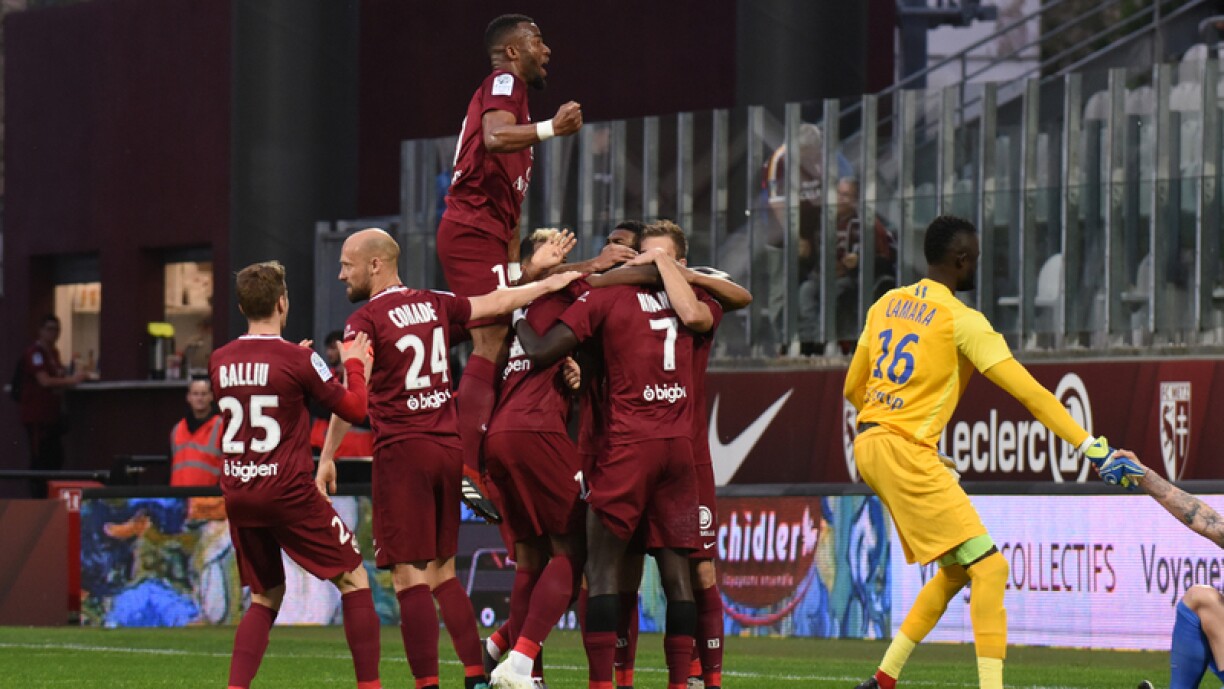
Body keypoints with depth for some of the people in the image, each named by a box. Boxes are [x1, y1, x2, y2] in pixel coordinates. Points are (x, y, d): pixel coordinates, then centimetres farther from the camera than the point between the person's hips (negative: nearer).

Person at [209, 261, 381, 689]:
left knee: (265, 597, 16)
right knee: (354, 580, 7)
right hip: (289, 493, -5)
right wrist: (355, 365, 11)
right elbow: (355, 409, -4)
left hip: (237, 494, 5)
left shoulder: (218, 362, 5)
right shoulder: (298, 360, -11)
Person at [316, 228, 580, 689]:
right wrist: (550, 284, 37)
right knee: (443, 573, 14)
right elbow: (496, 303, 23)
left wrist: (327, 457, -6)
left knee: (410, 578, -6)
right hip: (448, 447, 7)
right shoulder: (434, 305, 10)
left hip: (402, 450, -7)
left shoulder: (366, 321, -8)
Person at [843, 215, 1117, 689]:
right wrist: (1091, 446, -12)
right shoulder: (961, 321, -9)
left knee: (956, 571, 17)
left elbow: (853, 387, 22)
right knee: (988, 567, -10)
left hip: (868, 446, 9)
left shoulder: (886, 305, 13)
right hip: (906, 451, -9)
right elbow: (1029, 392, -13)